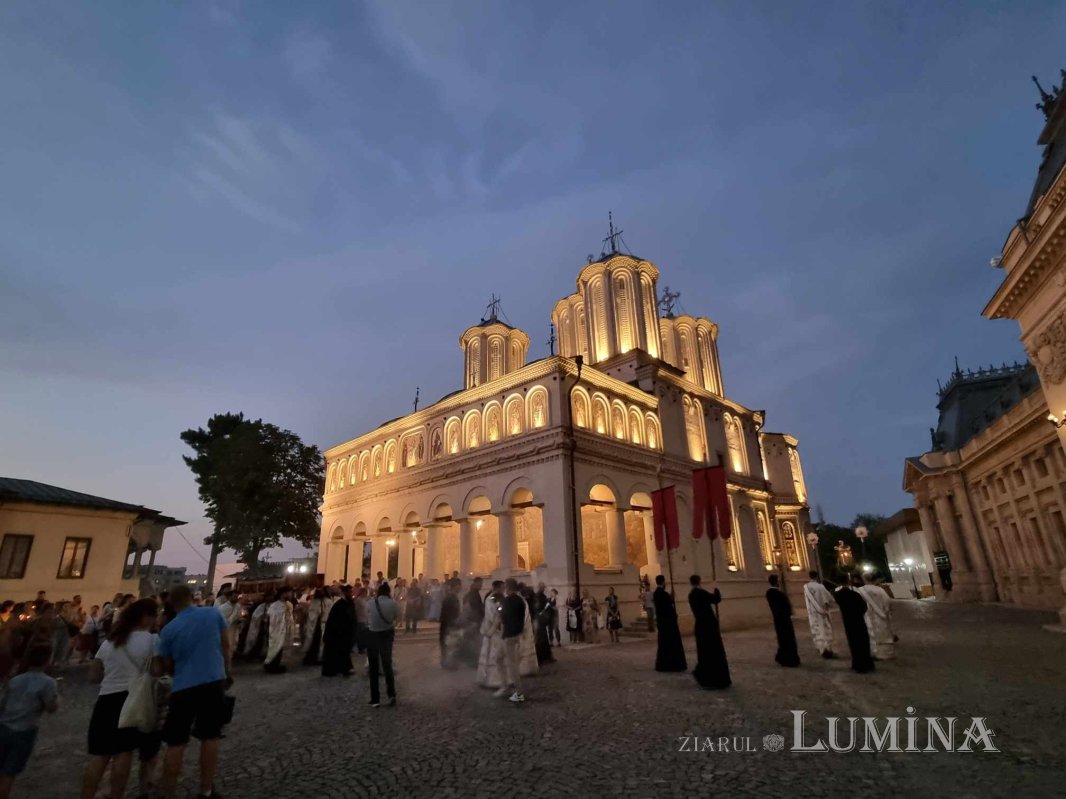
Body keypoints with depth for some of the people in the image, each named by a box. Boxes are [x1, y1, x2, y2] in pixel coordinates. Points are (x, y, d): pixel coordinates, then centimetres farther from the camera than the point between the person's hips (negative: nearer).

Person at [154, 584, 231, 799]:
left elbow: (167, 667, 7)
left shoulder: (168, 630, -1)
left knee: (175, 744, 11)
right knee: (210, 737, 13)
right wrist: (226, 671, 22)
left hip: (183, 687, -1)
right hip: (214, 682, 1)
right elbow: (225, 646, 8)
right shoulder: (213, 614, -1)